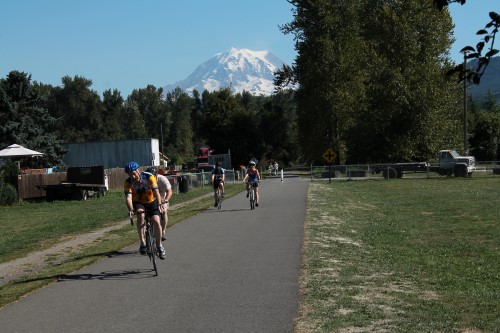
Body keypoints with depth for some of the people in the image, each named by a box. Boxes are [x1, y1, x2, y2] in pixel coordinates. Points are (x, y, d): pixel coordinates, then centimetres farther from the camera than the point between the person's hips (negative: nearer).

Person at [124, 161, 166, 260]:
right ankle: (142, 243, -32)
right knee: (140, 215, -32)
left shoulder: (149, 177, -23)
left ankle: (159, 245, 4)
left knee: (156, 221, -19)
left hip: (151, 202, 0)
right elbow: (128, 197, -31)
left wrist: (160, 205, -49)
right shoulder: (128, 183, -19)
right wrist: (131, 210, -50)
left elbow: (156, 192, -33)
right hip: (138, 203, 0)